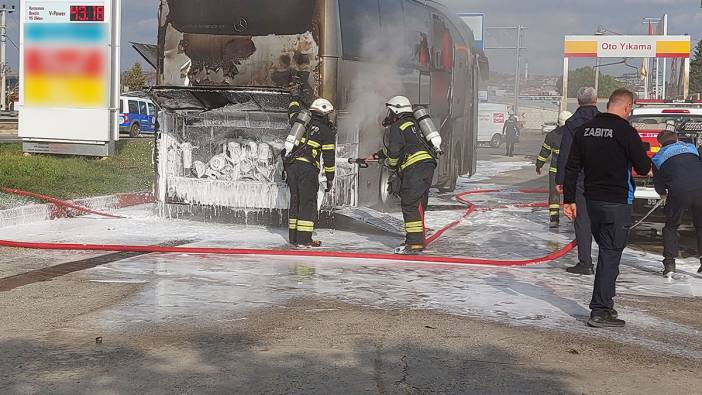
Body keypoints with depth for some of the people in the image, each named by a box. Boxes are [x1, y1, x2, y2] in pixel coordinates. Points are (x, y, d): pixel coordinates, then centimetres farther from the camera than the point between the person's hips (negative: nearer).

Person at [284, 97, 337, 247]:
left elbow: (293, 106, 35)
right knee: (308, 202, -3)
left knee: (295, 200, 13)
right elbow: (329, 156, 1)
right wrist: (330, 178, 8)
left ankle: (293, 237, 15)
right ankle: (304, 239, -8)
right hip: (307, 168, -6)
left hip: (291, 166, 6)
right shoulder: (327, 130, 1)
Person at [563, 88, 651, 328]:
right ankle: (600, 312, -4)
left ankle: (606, 302, 26)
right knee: (610, 255, -3)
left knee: (606, 251, 20)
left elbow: (572, 168, 8)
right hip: (617, 202, -6)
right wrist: (646, 163, 13)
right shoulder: (625, 131, -13)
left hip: (592, 200, 7)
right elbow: (644, 168, -10)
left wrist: (569, 199, 13)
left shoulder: (585, 129, 6)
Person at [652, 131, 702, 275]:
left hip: (679, 193, -1)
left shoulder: (658, 157, 19)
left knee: (671, 227, 18)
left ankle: (669, 263, 10)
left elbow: (658, 184, 20)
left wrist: (663, 194, 41)